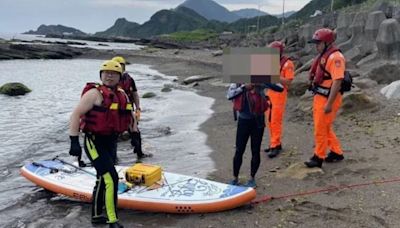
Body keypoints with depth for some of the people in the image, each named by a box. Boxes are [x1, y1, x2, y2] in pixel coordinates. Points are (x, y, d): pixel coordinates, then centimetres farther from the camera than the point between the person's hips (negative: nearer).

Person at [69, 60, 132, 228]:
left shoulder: (122, 95, 9)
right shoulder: (95, 93, -13)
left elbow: (129, 115, 23)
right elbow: (76, 115, -16)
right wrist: (74, 142, -21)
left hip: (110, 142, 8)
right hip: (94, 142, -8)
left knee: (102, 179, 18)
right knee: (111, 178, -14)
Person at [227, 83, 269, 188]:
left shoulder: (260, 83, -3)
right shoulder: (238, 84, -2)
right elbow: (229, 95, -15)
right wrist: (243, 87, -23)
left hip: (257, 120, 0)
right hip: (243, 120, 0)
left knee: (255, 151, 7)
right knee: (239, 151, 5)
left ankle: (252, 178, 22)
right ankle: (235, 178, 20)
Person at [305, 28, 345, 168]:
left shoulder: (335, 57, -18)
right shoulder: (323, 55, 12)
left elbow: (337, 81, -24)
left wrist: (329, 103, -26)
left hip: (328, 98, -9)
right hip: (320, 97, 10)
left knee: (321, 129, 1)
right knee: (325, 128, 19)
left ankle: (318, 158, 13)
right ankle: (336, 153, 32)